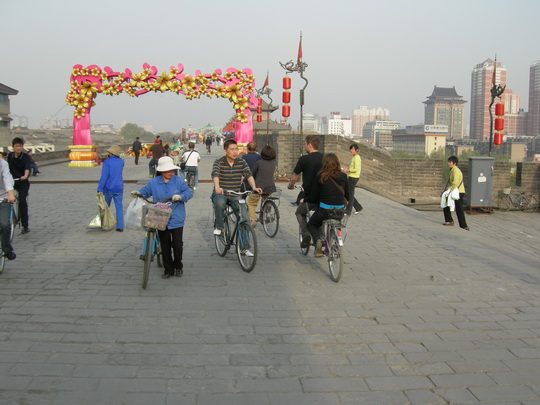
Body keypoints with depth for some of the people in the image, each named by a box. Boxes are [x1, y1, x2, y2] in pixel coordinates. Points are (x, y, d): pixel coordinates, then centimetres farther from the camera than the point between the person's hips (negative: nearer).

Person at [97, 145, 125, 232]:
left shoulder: (107, 161, -11)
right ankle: (120, 226, -2)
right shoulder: (121, 162, 3)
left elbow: (104, 176, -17)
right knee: (119, 207, 3)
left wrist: (100, 188, -16)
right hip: (119, 188, 3)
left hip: (109, 188, -3)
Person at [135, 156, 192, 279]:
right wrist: (138, 193, -6)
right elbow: (146, 191, 14)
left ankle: (178, 266, 22)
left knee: (177, 244, 0)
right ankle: (168, 269, 19)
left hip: (176, 219, -1)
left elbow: (188, 192, -2)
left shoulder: (179, 181, 1)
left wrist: (180, 196, -20)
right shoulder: (153, 182, 6)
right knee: (165, 246, 7)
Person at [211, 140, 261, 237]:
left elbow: (249, 174, -15)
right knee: (219, 202, -38)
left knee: (245, 219, -14)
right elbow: (215, 174, -28)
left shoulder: (241, 162, -1)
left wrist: (254, 187, -36)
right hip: (221, 194, -2)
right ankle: (219, 227, -14)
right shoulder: (219, 162, -9)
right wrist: (217, 187, -50)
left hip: (235, 195, 3)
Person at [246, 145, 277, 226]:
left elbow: (252, 174, 3)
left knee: (251, 203, 14)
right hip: (271, 188, 4)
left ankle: (253, 219, 1)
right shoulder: (273, 163, 3)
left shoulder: (259, 162, -8)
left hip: (259, 187, -4)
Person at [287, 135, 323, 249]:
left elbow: (294, 177, 0)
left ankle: (306, 233, 1)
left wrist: (291, 185, 21)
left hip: (309, 197, -3)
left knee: (299, 213, 23)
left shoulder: (304, 159, -10)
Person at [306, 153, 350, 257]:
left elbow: (313, 197, 0)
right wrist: (347, 200, 36)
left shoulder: (320, 176, -4)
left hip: (324, 210, -3)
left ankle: (318, 239, -6)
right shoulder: (343, 176, 3)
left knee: (311, 225, 23)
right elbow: (348, 196, 12)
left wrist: (304, 200, 20)